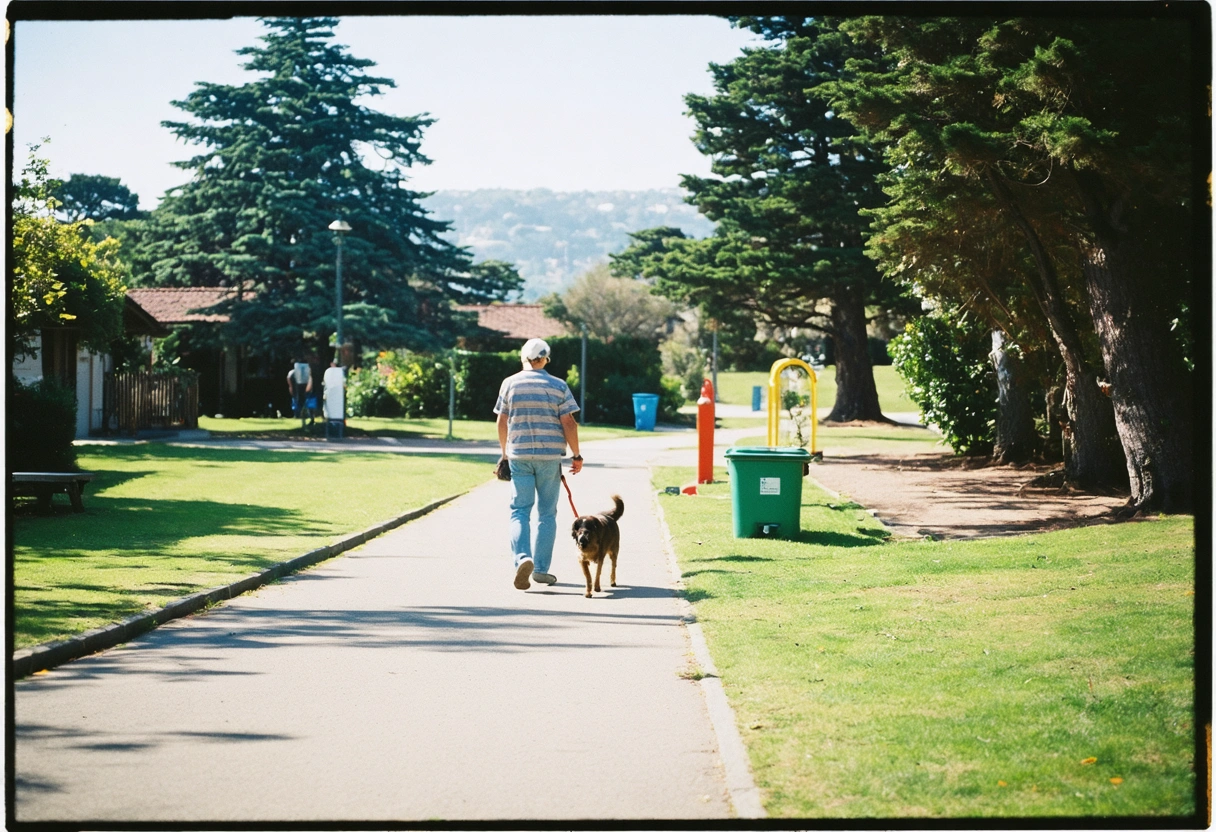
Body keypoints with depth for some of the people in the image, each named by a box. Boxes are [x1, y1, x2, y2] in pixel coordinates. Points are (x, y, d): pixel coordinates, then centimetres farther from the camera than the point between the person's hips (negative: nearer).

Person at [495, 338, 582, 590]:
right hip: (550, 456, 0)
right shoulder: (558, 386, -1)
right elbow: (568, 423, -5)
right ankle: (540, 569, 9)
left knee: (519, 510, 2)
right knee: (547, 513, 9)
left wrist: (505, 452, 19)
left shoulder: (510, 384, 2)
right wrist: (577, 456, 4)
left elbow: (502, 422, 5)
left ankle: (522, 557, -21)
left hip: (519, 454, 0)